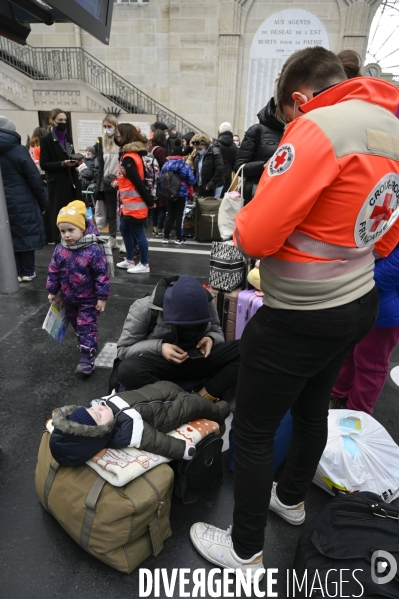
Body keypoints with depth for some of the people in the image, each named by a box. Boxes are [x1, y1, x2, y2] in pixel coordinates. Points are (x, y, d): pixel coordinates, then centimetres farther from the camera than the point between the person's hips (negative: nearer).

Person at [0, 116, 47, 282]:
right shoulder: (18, 150, -8)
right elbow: (35, 179, -10)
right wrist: (43, 203, -1)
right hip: (22, 202, -4)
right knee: (26, 235, 6)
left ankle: (15, 272, 14)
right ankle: (27, 272, 11)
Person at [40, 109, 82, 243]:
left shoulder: (67, 138, 18)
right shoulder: (46, 139, -3)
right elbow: (44, 164, -9)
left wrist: (76, 161, 0)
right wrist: (62, 164, -21)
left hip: (72, 182, 6)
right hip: (57, 184, -6)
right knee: (59, 216, -5)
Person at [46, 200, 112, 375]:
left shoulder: (93, 250, -22)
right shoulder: (60, 250, -5)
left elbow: (101, 275, -19)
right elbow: (53, 271, 6)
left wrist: (102, 297, -16)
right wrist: (52, 291, 11)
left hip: (88, 299, -6)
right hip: (68, 298, 6)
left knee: (87, 327, -1)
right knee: (77, 325, 23)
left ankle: (87, 358, 6)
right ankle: (85, 345, 45)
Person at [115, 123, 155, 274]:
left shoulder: (128, 158, -20)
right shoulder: (130, 153, 11)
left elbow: (138, 182, -23)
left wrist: (149, 201, -21)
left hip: (135, 203, -11)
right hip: (129, 202, 11)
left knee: (138, 234, -1)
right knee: (125, 229, 19)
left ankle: (144, 265, 11)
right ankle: (129, 260, 30)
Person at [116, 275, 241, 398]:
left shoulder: (207, 302, -7)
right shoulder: (145, 308, -17)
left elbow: (216, 331, 8)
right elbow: (123, 350, -11)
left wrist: (211, 338, -16)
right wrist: (159, 347, -26)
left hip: (198, 360, 3)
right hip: (161, 364, -2)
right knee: (127, 370, -37)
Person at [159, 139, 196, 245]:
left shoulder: (165, 165, 0)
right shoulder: (184, 165, -11)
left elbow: (160, 179, 3)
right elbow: (192, 180, -11)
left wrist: (164, 191, 15)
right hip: (182, 194, -3)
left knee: (170, 215, 12)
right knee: (179, 216, 4)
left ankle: (166, 237, 12)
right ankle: (179, 238, 8)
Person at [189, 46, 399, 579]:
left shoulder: (319, 126, -19)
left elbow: (256, 236, -25)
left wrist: (241, 222, -4)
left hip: (298, 319, -9)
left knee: (252, 432, 8)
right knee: (312, 408, 27)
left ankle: (245, 552, 31)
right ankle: (292, 498, 52)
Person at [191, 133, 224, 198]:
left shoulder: (214, 152, -14)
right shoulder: (198, 154, 9)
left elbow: (220, 170, -21)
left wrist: (210, 185, -20)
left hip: (214, 188, -7)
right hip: (202, 188, 7)